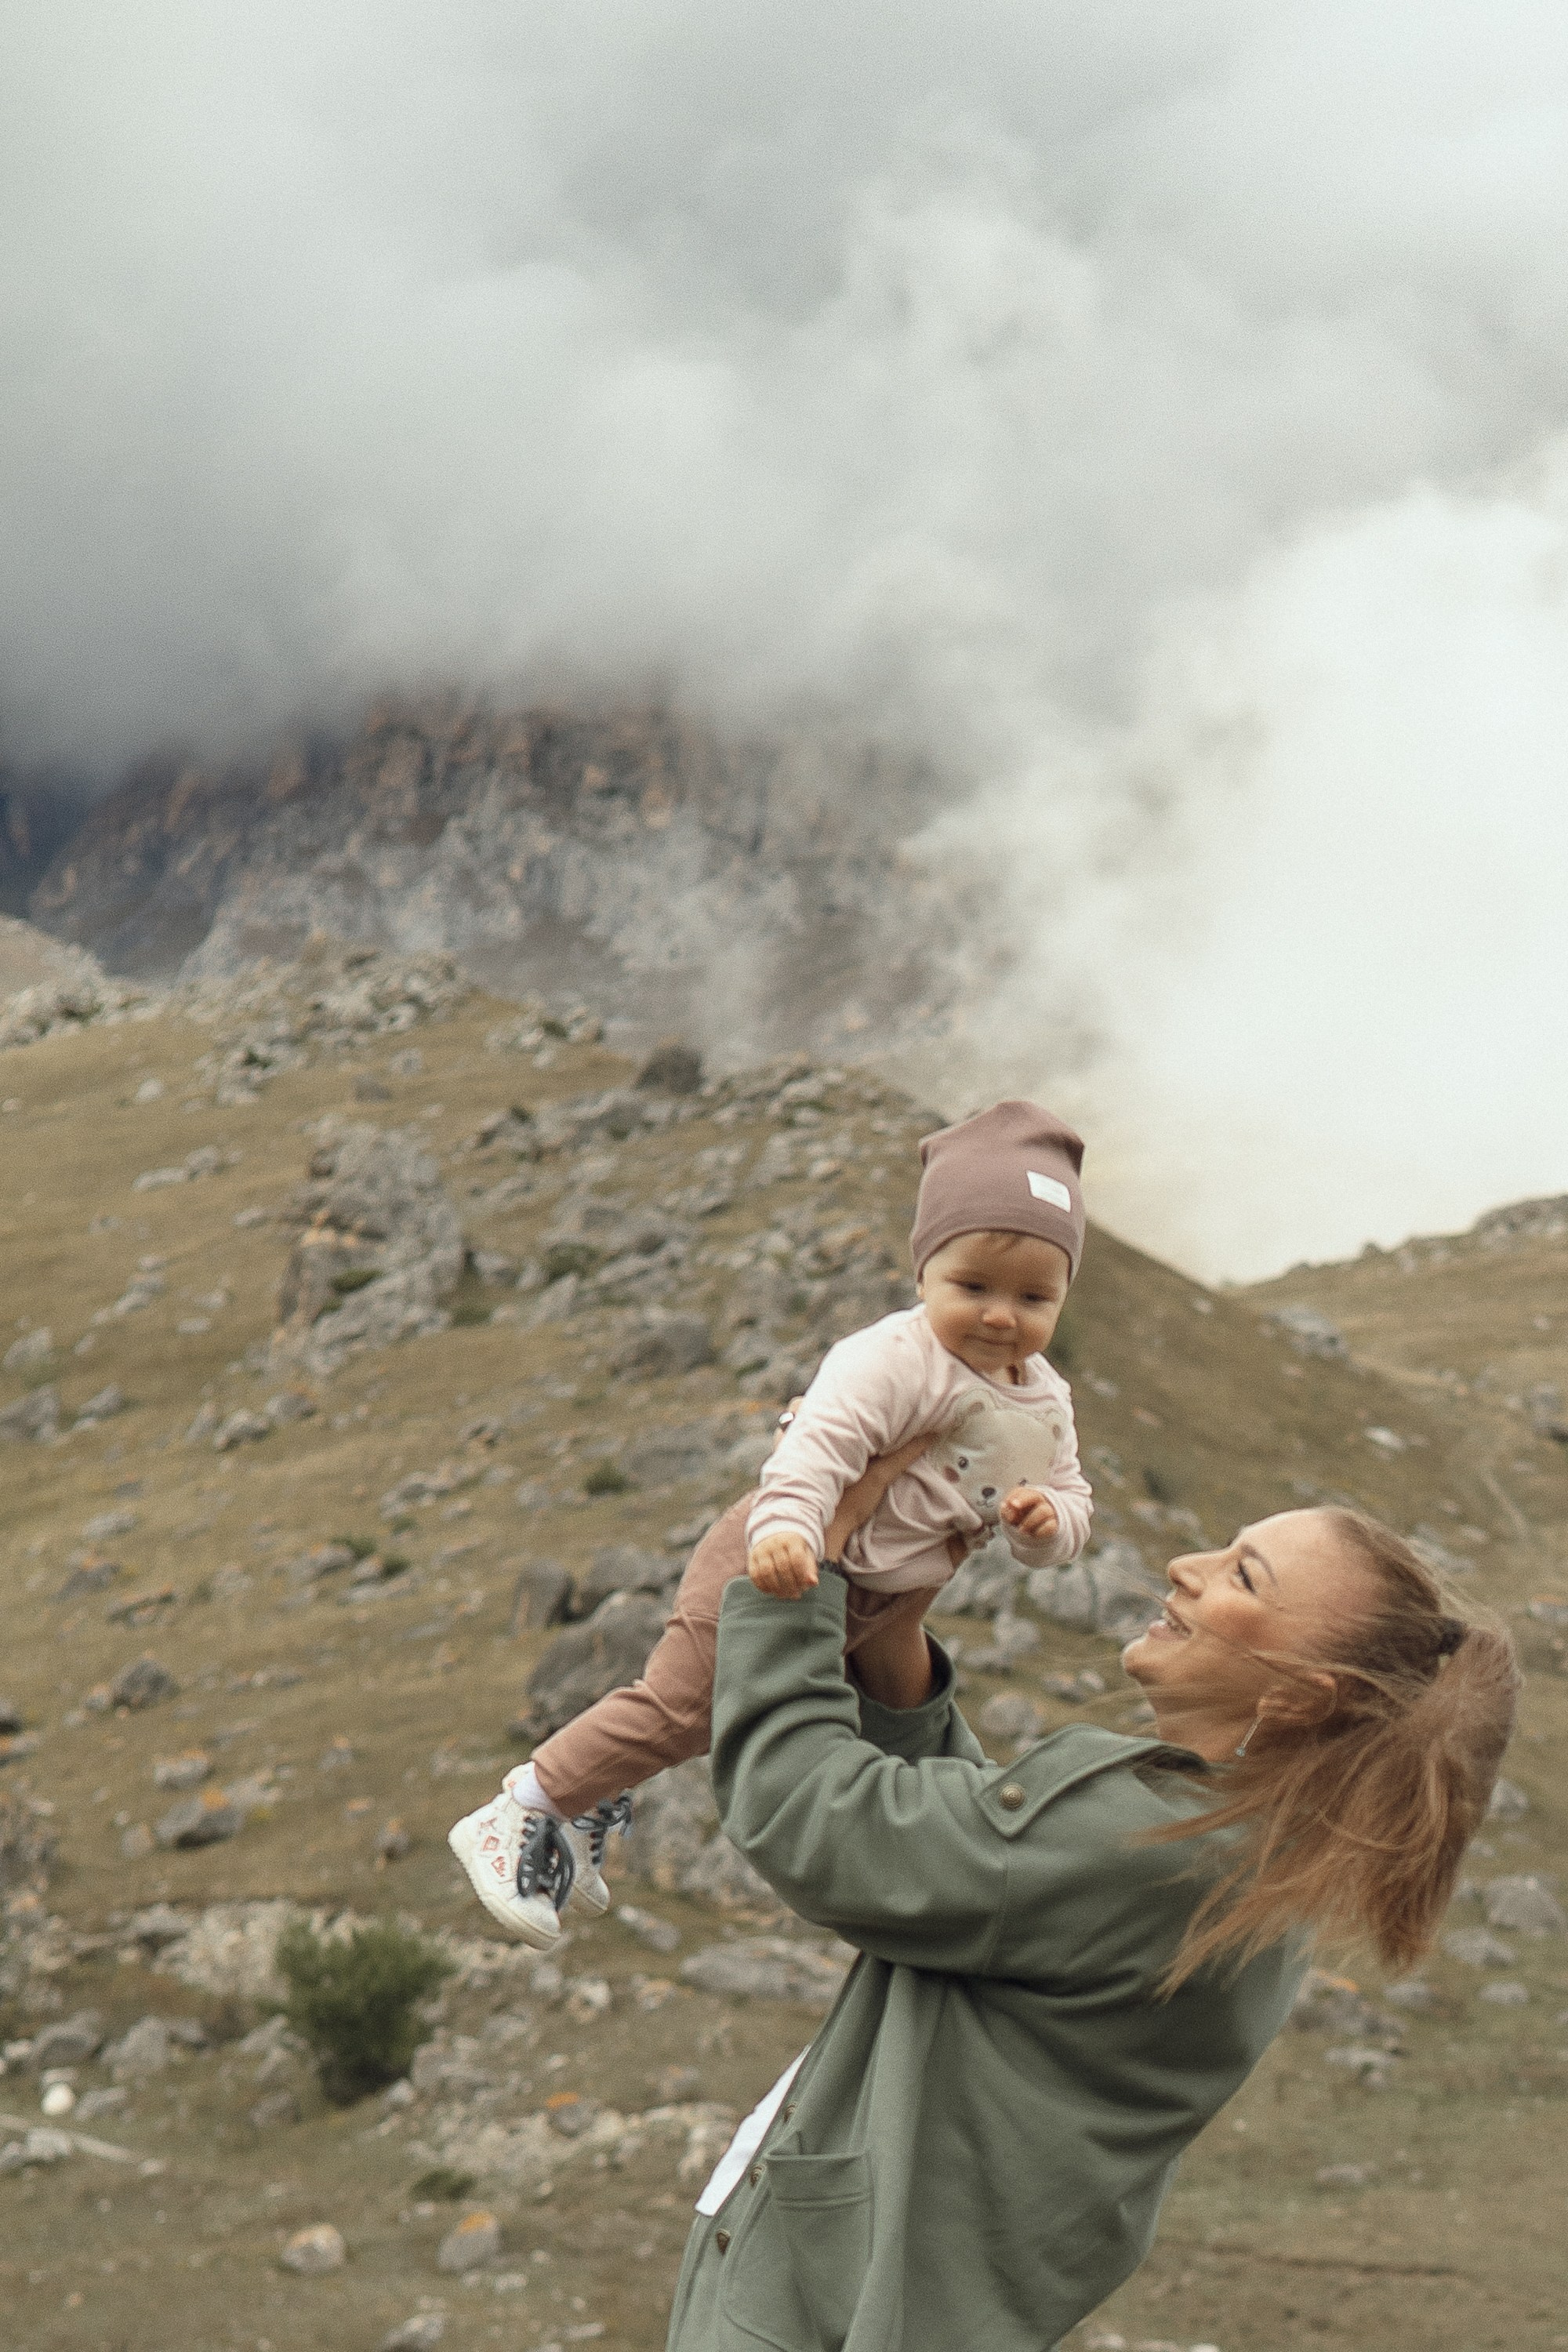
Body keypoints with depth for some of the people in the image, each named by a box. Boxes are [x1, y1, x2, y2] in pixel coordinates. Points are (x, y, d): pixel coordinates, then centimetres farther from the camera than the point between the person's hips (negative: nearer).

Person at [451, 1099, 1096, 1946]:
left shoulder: (1045, 1403, -1)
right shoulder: (891, 1360, -27)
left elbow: (1070, 1496, 4)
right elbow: (820, 1441, -40)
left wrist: (1049, 1520, -22)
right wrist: (784, 1524, -58)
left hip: (880, 1604, 9)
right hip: (789, 1565, -8)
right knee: (682, 1702, -13)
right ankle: (519, 1818, -2)